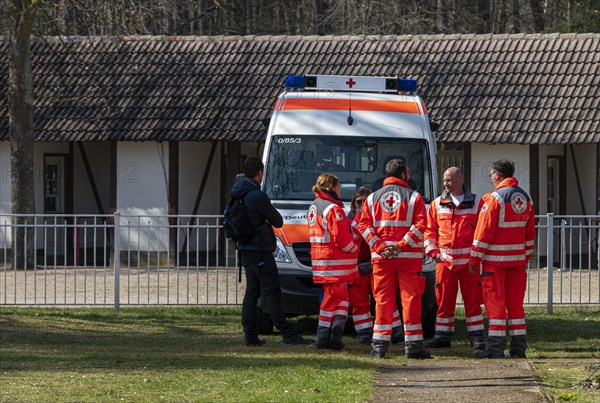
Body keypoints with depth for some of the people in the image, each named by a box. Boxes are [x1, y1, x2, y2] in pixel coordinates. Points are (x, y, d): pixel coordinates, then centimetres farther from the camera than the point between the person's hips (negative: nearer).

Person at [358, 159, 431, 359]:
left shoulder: (373, 198, 10)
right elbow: (420, 225, -10)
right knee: (410, 298, 0)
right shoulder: (414, 197, 0)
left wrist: (379, 246, -5)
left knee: (383, 299, 7)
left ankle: (379, 345, 5)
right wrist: (402, 245, -12)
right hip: (409, 257, -3)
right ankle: (413, 346, -2)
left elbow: (364, 225, 2)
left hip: (380, 257, 3)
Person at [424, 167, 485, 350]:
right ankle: (442, 336, 11)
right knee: (444, 300, 3)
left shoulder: (476, 203, 4)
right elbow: (429, 231, 11)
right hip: (445, 260, 2)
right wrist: (433, 252, -1)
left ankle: (476, 337, 6)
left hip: (469, 260, -2)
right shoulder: (437, 204, 9)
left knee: (472, 300, 0)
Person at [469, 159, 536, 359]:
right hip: (518, 259, 7)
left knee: (495, 301, -3)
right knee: (515, 301, 10)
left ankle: (495, 347, -5)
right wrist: (526, 256, 22)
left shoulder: (495, 198, -13)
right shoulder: (525, 198, 10)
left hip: (495, 259, -6)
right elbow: (530, 231, 15)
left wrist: (474, 258, -8)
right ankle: (518, 346, 10)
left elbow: (484, 231, -14)